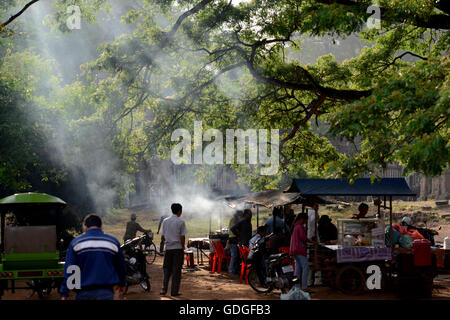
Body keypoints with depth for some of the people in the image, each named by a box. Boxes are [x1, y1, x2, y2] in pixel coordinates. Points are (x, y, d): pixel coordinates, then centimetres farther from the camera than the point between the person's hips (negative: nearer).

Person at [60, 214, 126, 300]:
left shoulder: (76, 242, 1)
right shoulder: (113, 242, 6)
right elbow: (121, 266, 15)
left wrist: (64, 293, -2)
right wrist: (122, 284, 33)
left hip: (84, 293, 0)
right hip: (106, 292, 0)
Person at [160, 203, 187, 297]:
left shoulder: (165, 221, 5)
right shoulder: (181, 222, -8)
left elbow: (162, 236, 5)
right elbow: (182, 237, -9)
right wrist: (183, 247, 5)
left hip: (168, 248, 4)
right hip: (178, 248, -4)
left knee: (167, 269, 13)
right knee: (176, 270, 2)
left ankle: (164, 289, 6)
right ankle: (174, 291, 2)